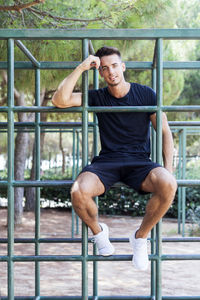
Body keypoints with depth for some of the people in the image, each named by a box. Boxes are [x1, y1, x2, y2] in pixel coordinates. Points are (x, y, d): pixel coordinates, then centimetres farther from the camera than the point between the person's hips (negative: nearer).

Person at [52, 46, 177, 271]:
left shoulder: (145, 94, 5)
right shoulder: (97, 98, 8)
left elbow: (165, 132, 8)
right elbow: (59, 101, -5)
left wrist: (168, 170, -4)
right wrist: (81, 68, -8)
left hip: (139, 162, 0)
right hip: (106, 162, 1)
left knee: (168, 185, -34)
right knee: (78, 192, -32)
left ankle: (140, 237, -6)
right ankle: (98, 232, 4)